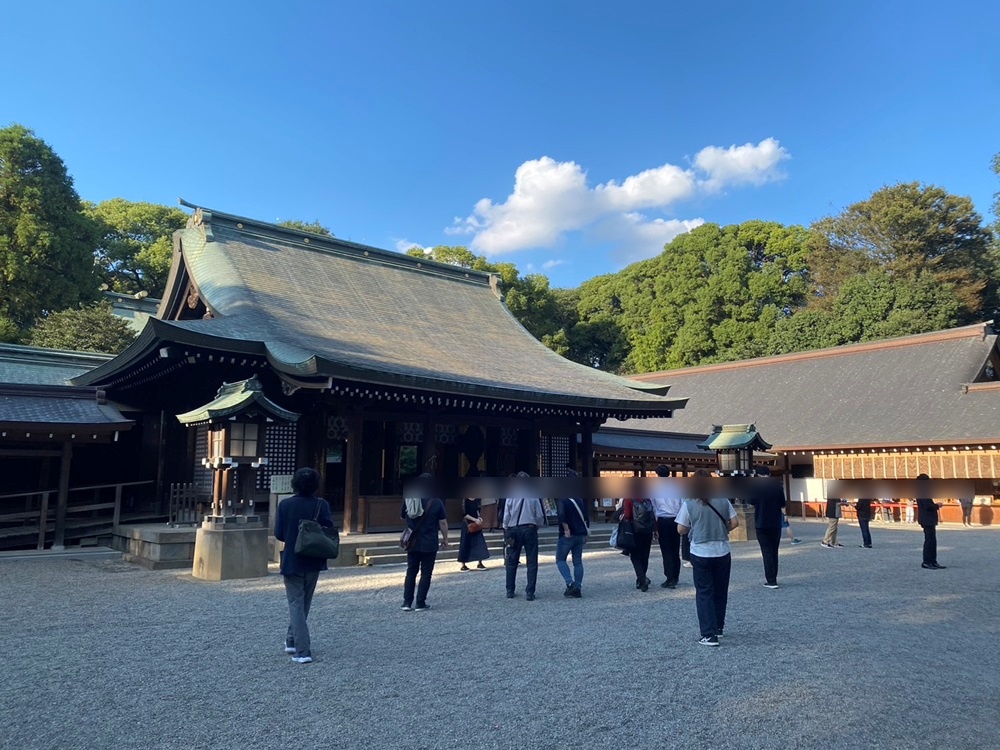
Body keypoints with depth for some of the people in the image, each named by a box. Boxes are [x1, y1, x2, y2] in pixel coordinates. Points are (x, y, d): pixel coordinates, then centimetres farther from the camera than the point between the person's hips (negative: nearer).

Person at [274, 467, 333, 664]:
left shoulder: (285, 505, -9)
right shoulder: (321, 505, -8)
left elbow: (278, 534, -10)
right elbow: (329, 531, -13)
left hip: (292, 561, -2)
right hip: (314, 562, 2)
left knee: (296, 604, 3)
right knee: (303, 603, 20)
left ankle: (302, 651, -4)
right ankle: (292, 640, 33)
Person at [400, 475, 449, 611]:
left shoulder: (408, 499, 0)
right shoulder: (436, 502, -10)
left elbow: (402, 517, 15)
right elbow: (443, 522, -8)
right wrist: (445, 539, 3)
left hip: (412, 543, 3)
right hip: (429, 544, -3)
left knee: (411, 572, 12)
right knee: (426, 573, 5)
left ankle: (407, 603, 11)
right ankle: (420, 604, 6)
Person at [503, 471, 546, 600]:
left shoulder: (511, 495, -4)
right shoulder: (534, 495, -4)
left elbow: (506, 516, -2)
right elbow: (540, 516, -1)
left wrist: (506, 529, 11)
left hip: (514, 530, 1)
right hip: (530, 529, -1)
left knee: (512, 561, 13)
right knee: (532, 562, 5)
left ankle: (510, 591, 17)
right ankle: (530, 592, 1)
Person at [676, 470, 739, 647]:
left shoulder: (689, 504, -9)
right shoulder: (723, 501, -2)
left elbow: (681, 530, -6)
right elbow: (734, 523, 0)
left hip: (701, 554, -3)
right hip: (722, 553, 3)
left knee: (704, 594, 5)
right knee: (720, 591, 18)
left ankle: (709, 635, 0)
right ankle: (718, 628, 30)